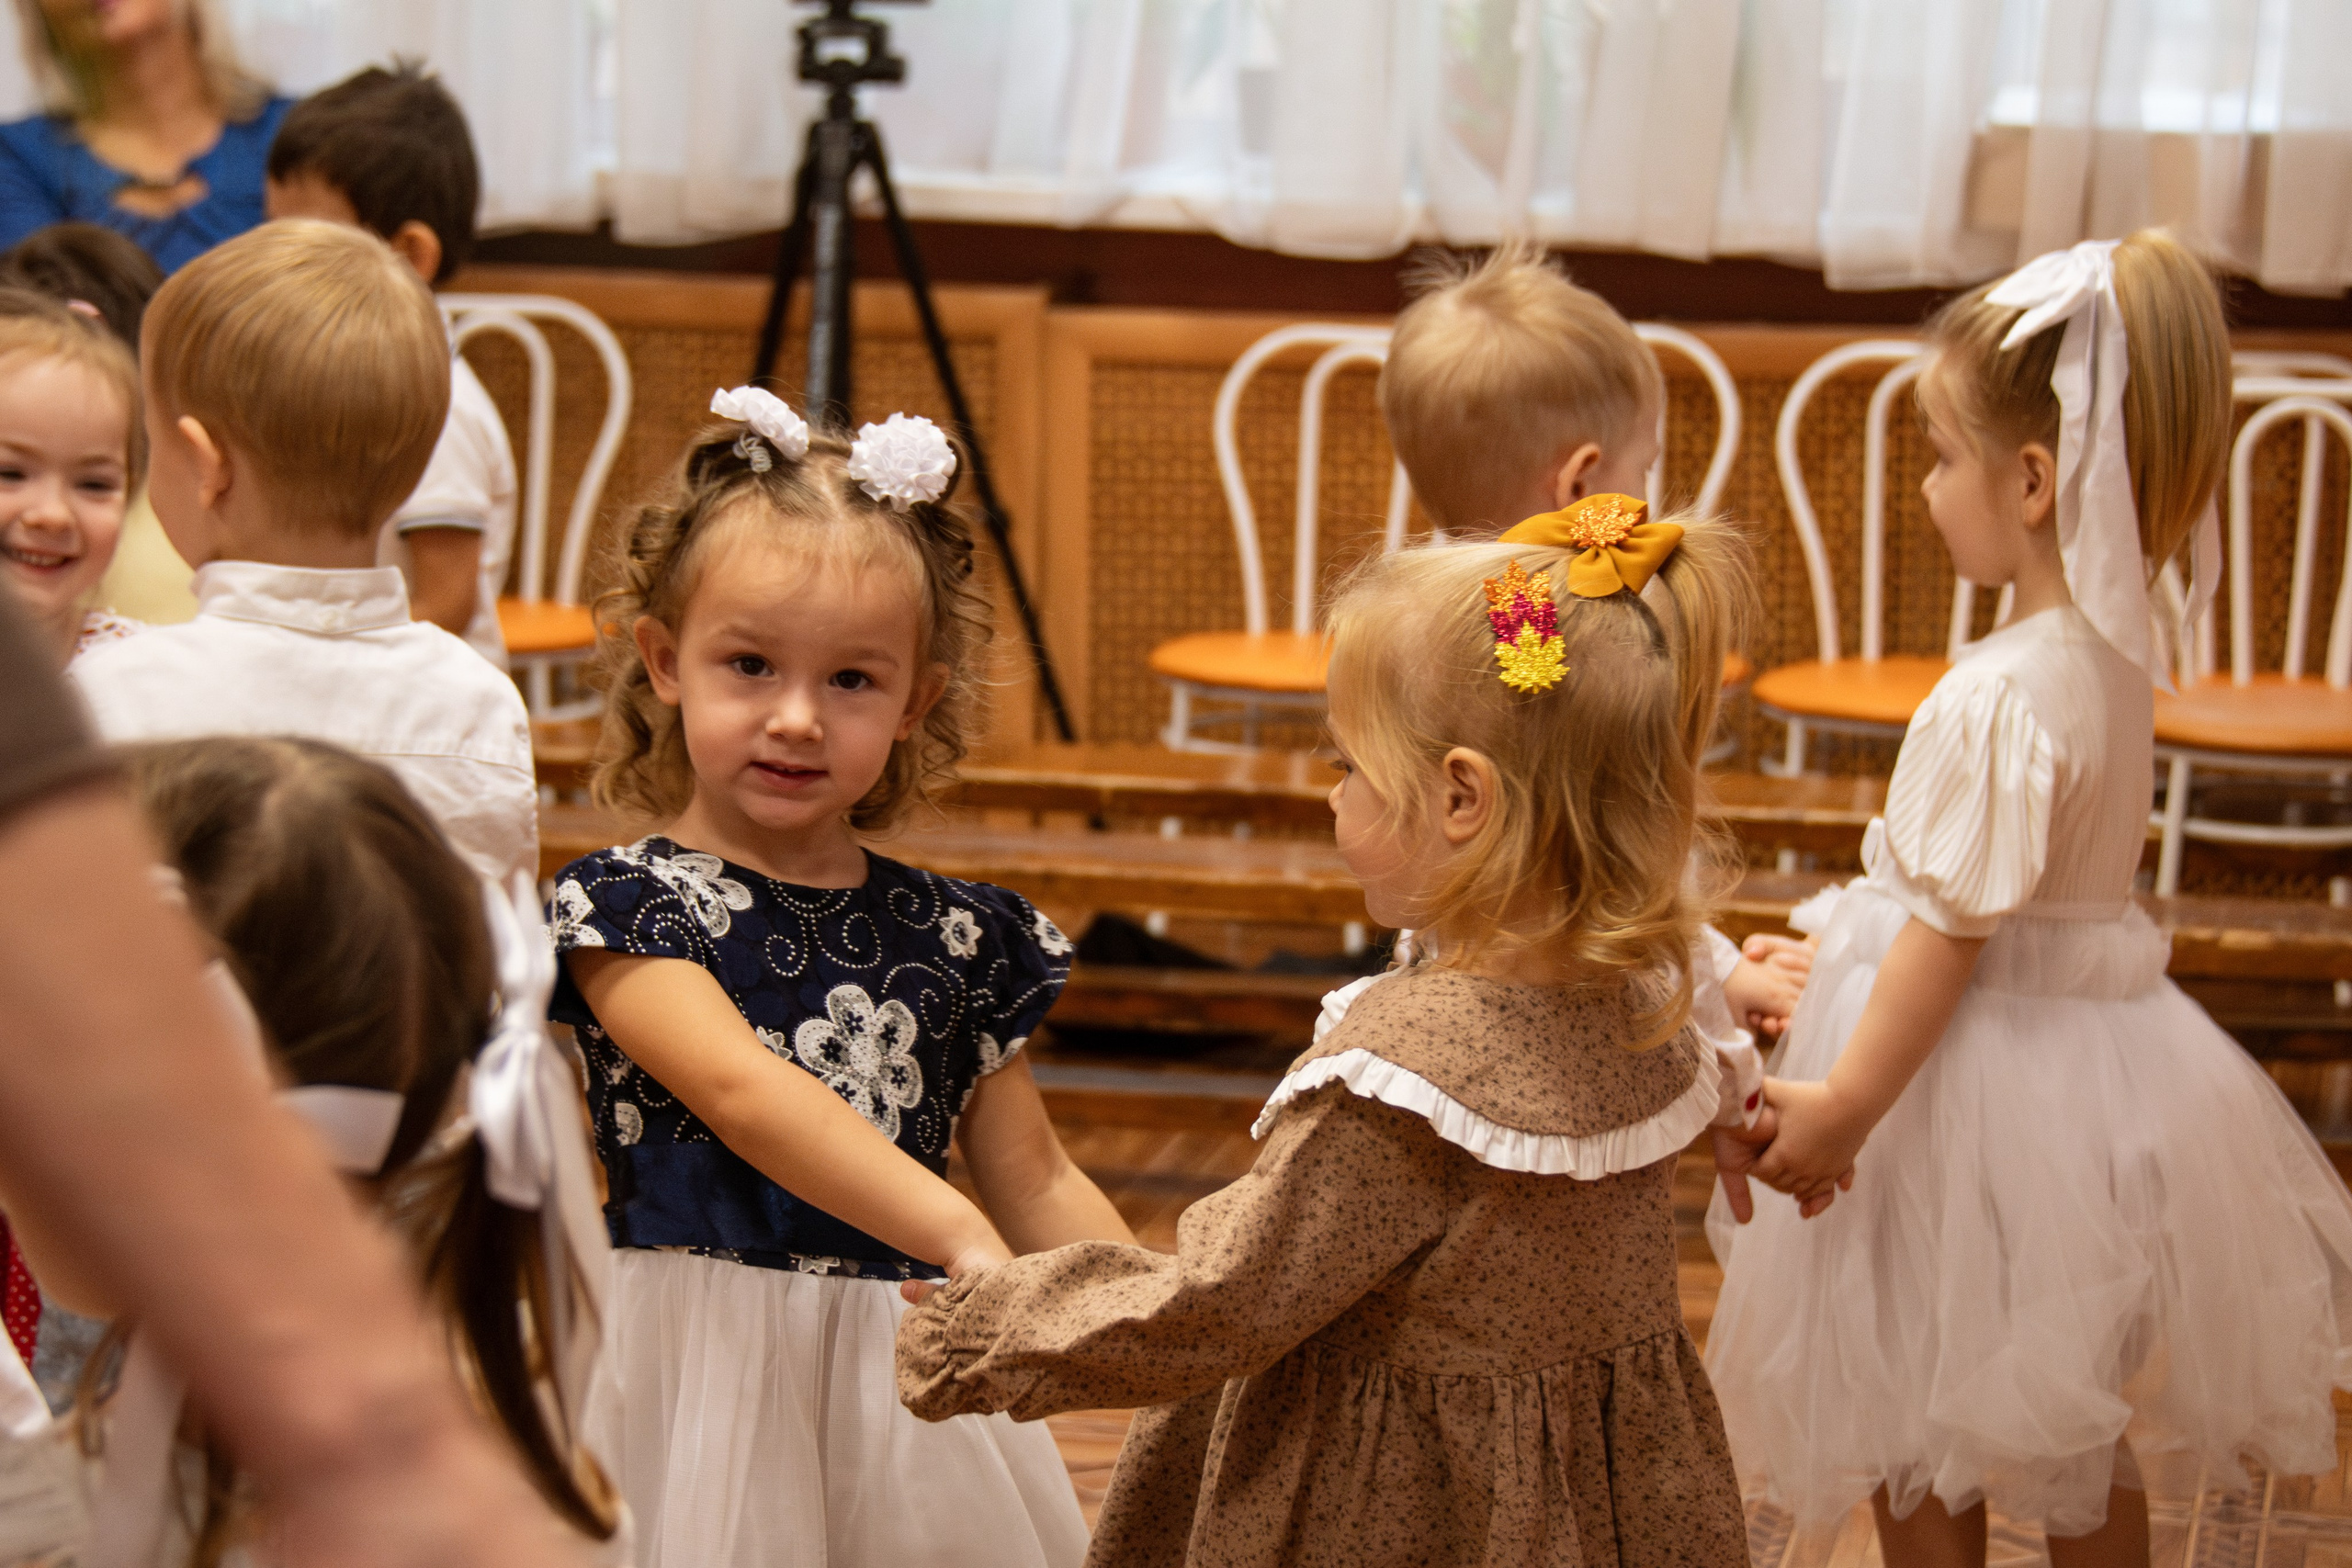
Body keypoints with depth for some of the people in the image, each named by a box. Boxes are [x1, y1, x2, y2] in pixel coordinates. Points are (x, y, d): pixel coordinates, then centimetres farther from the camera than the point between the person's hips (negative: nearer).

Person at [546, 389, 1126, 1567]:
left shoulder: (957, 937, 8)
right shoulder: (623, 904, -7)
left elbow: (1035, 1181, 15)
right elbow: (743, 1092, -22)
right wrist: (960, 1235, -34)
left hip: (906, 1378, 4)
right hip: (701, 1369, -4)